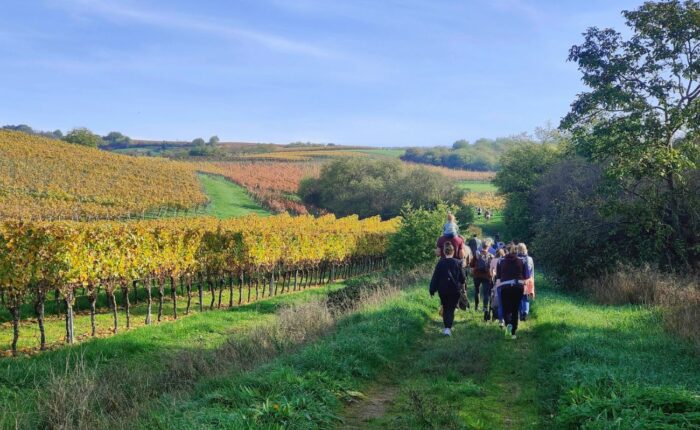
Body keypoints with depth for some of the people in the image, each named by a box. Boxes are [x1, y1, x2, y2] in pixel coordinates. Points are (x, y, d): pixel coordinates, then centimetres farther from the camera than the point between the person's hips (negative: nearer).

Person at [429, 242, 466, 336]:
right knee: (451, 309, 3)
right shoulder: (457, 263, -7)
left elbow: (435, 277, -4)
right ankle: (448, 328, -13)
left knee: (445, 308, 18)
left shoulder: (440, 263, -6)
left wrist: (432, 290, 3)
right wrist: (464, 282, 23)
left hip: (443, 290, 1)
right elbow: (462, 277, -1)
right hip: (455, 290, -1)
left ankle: (446, 327, 20)